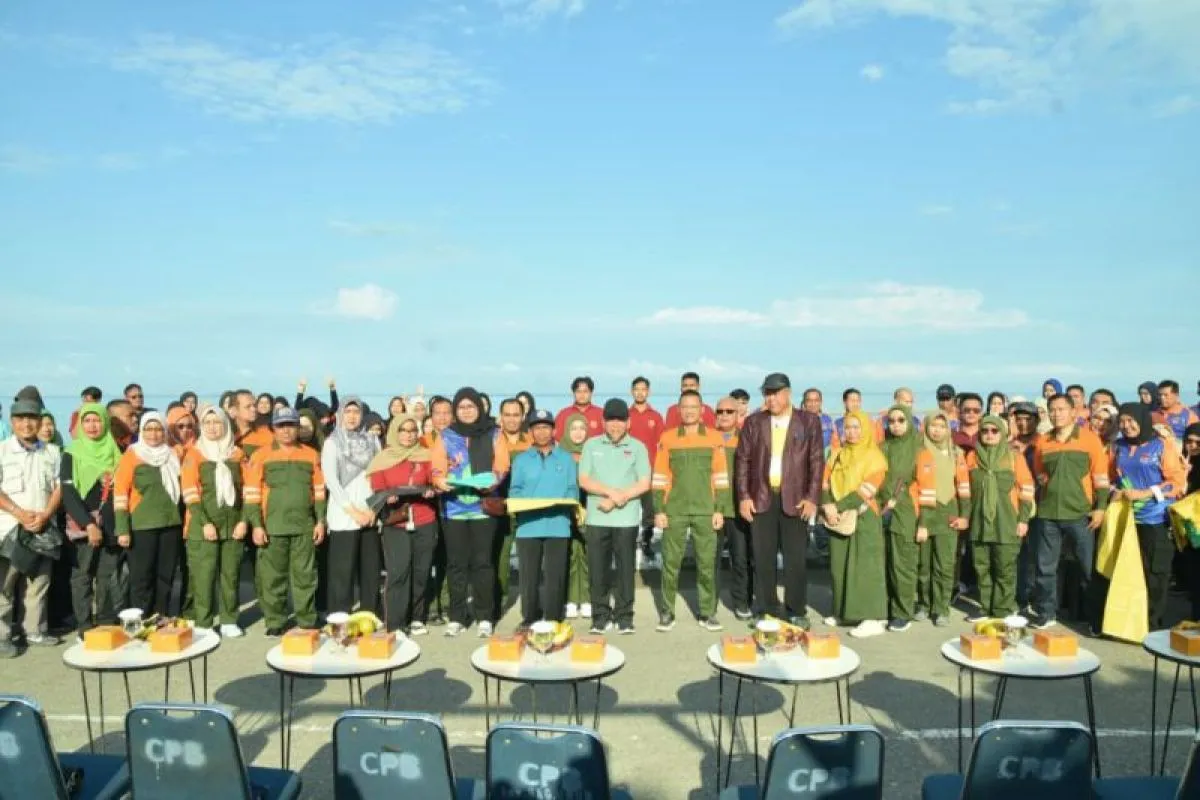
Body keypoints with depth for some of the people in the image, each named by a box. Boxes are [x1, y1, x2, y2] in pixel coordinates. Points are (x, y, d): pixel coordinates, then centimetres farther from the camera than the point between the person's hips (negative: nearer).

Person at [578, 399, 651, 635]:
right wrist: (612, 492, -12)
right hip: (596, 518, 1)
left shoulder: (637, 447, 5)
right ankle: (601, 616, 13)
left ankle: (624, 616, 12)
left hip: (626, 519, -1)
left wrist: (617, 499, -10)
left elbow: (644, 484, -1)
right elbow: (584, 480, 1)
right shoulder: (591, 445, 8)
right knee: (598, 569, 2)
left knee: (625, 568, 2)